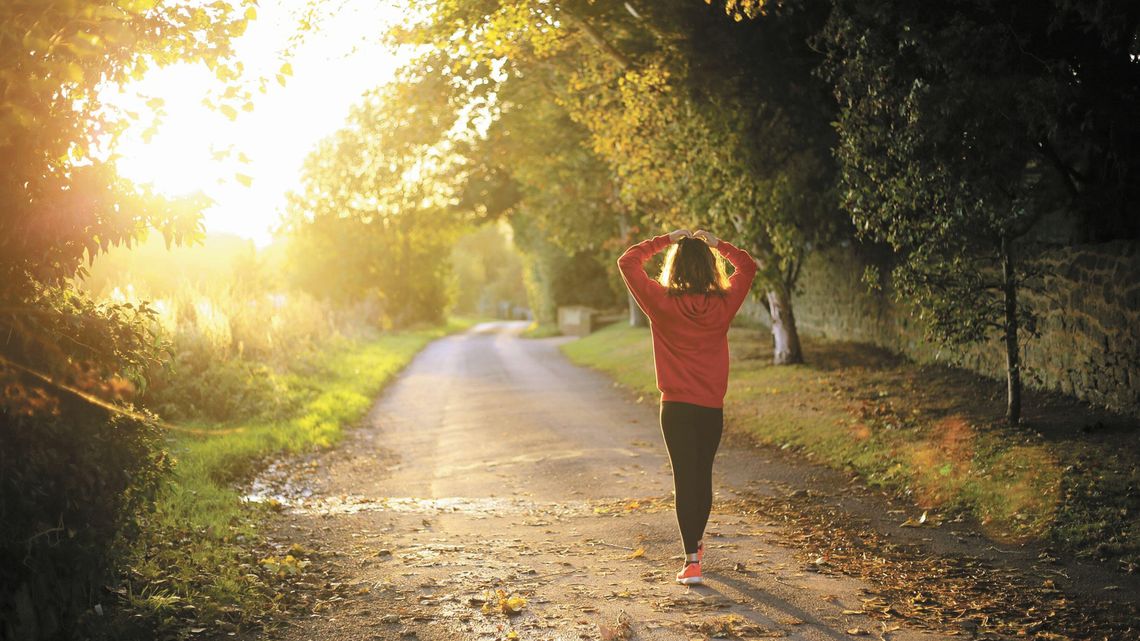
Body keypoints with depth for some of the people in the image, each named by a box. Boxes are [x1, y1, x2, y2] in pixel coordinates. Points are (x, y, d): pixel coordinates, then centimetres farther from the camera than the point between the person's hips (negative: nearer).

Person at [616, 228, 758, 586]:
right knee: (703, 476, 18)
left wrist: (665, 240, 4)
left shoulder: (662, 303, -11)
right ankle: (696, 542, 37)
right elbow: (747, 266, 14)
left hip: (676, 407, -3)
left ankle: (692, 561, -8)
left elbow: (627, 262, 0)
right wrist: (716, 243, 12)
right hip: (712, 408, 3)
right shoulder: (723, 304, -4)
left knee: (685, 479, -1)